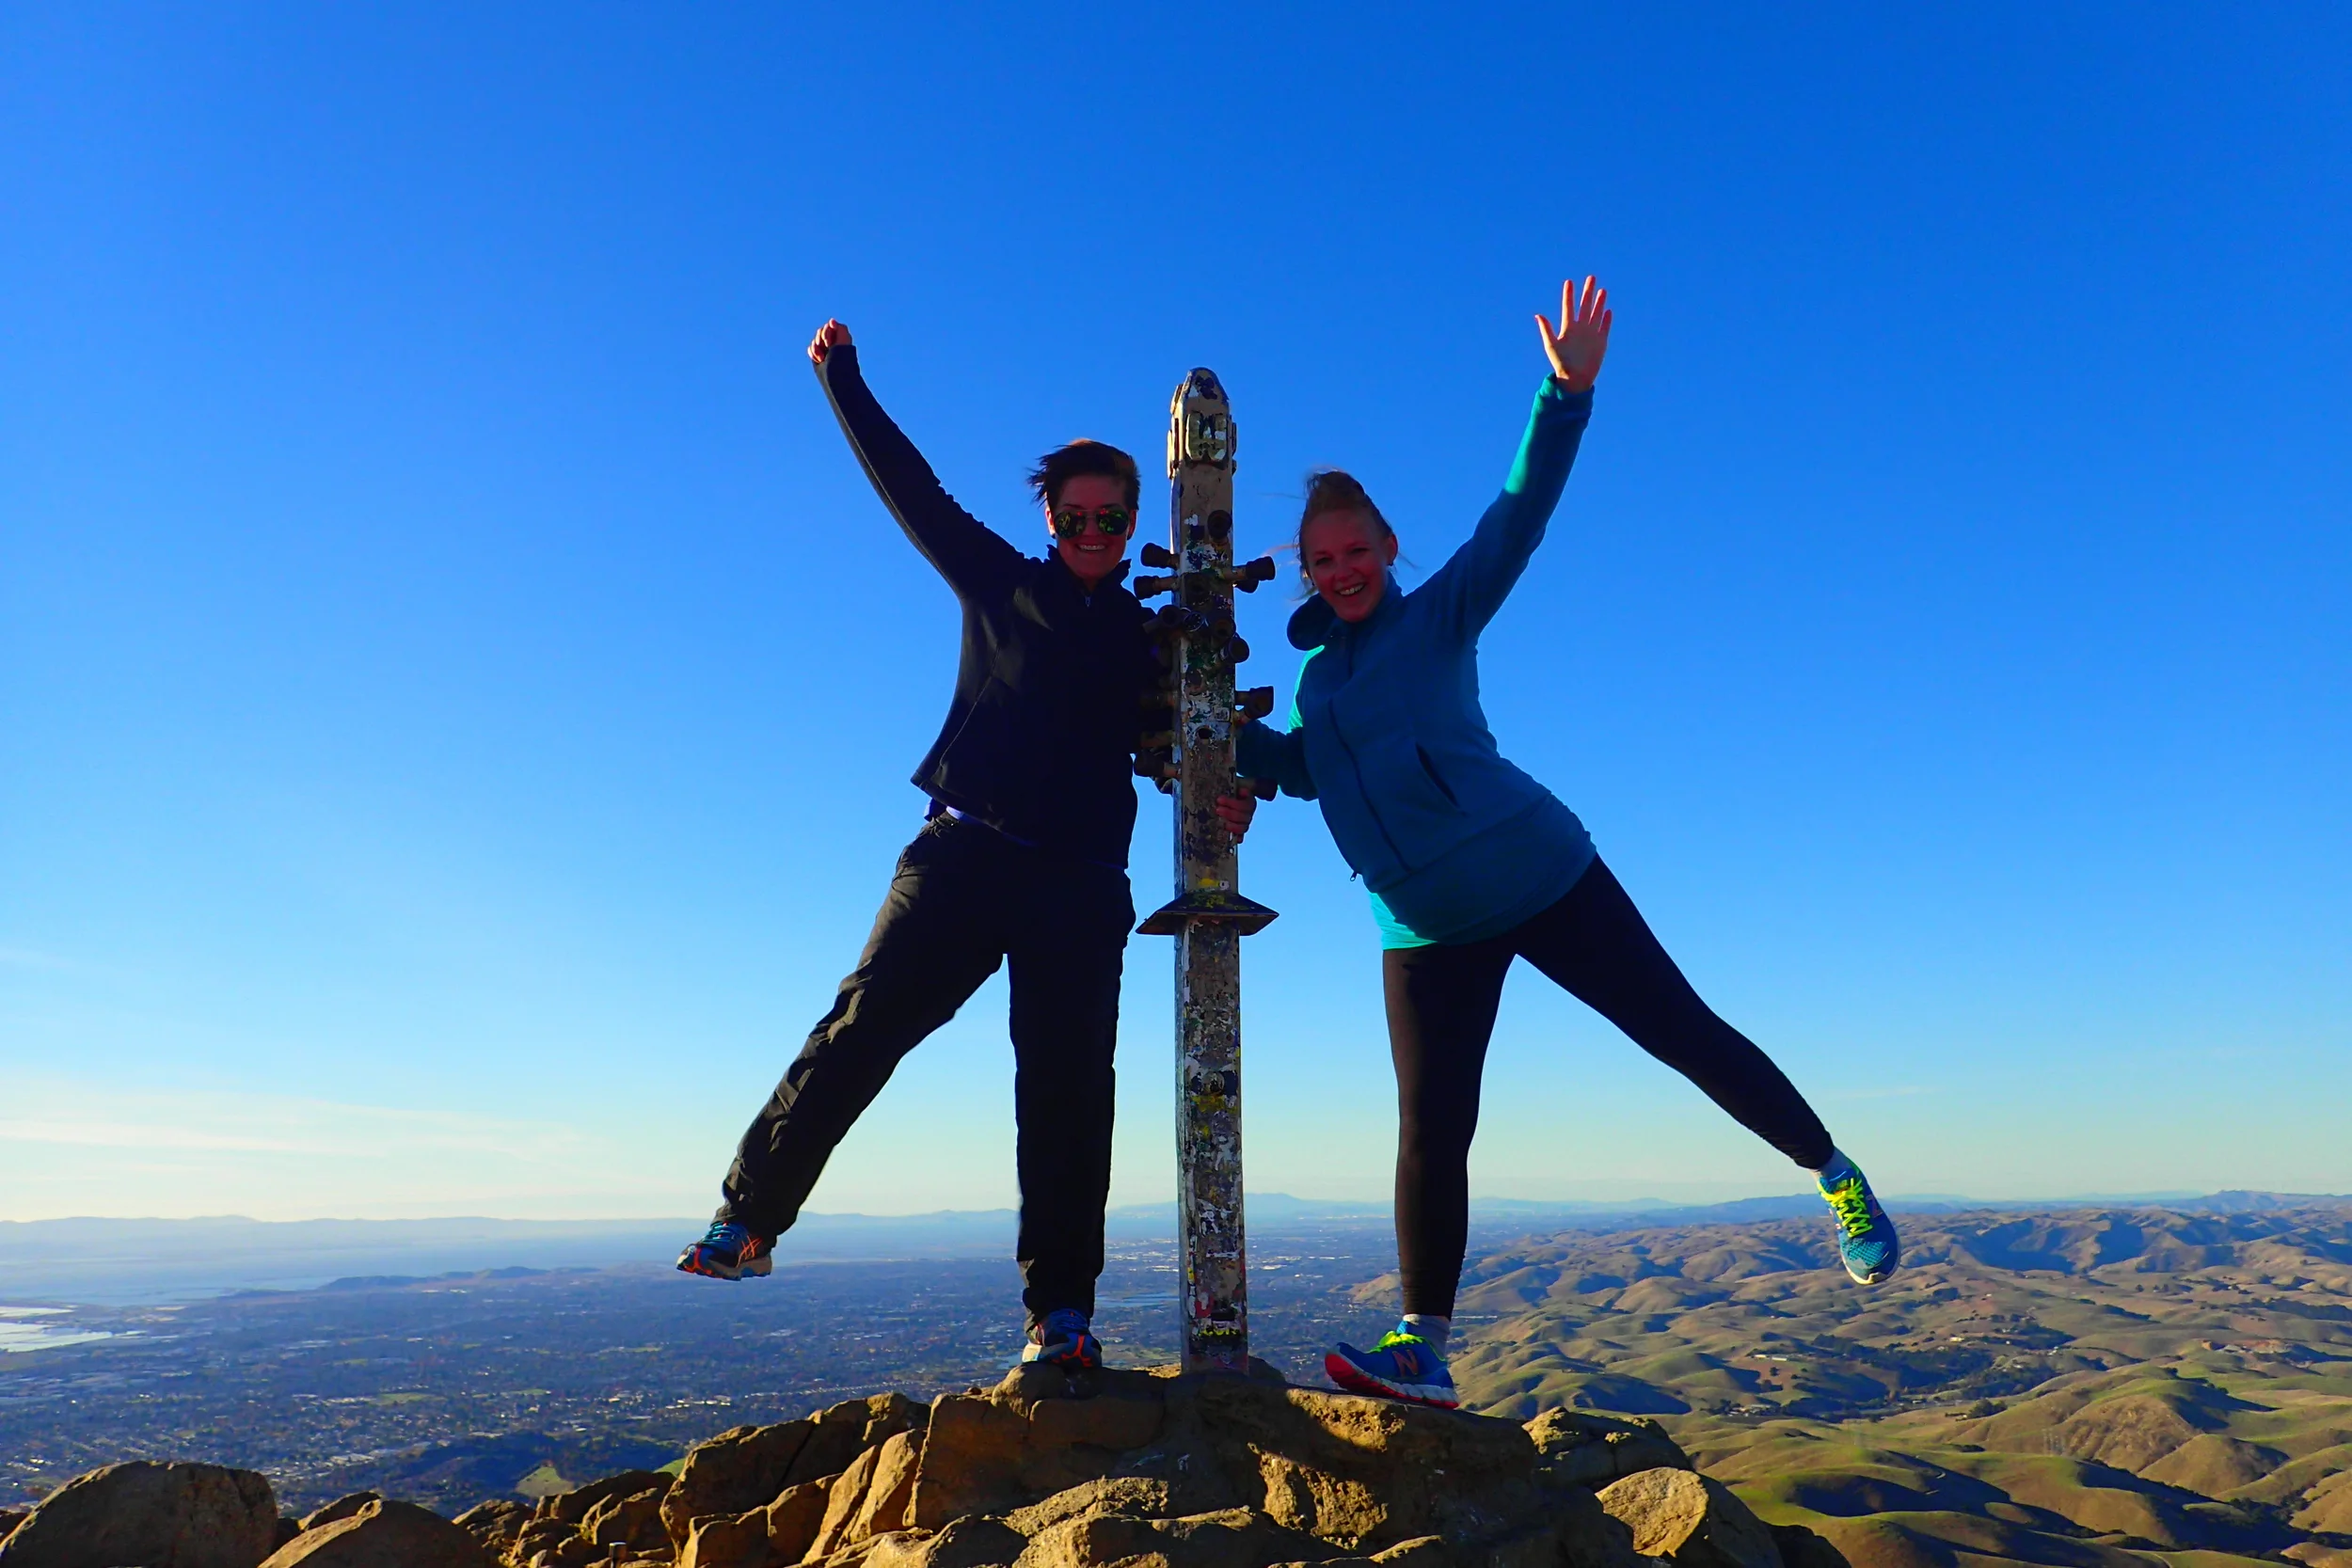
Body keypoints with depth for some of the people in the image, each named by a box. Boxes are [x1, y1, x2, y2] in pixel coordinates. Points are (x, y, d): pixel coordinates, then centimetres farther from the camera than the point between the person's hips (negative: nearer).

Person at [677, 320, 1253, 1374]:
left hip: (1081, 884, 1)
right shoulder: (999, 584, 16)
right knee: (866, 1023, -13)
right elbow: (912, 489, 18)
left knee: (1068, 1086, -4)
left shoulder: (1149, 638, 17)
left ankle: (1060, 1313, 3)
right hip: (964, 851, 0)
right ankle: (750, 1215, 1)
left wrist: (1227, 794, -9)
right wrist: (842, 379, 20)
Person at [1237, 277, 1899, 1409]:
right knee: (1430, 1136, 1)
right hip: (1424, 929, 4)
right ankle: (1422, 1353, 11)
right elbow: (1294, 767, 18)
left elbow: (1518, 514, -9)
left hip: (1538, 876, -4)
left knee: (1681, 1030, 3)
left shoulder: (1439, 617, 0)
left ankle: (1837, 1178, 27)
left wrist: (1567, 391, -20)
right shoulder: (1316, 673, 14)